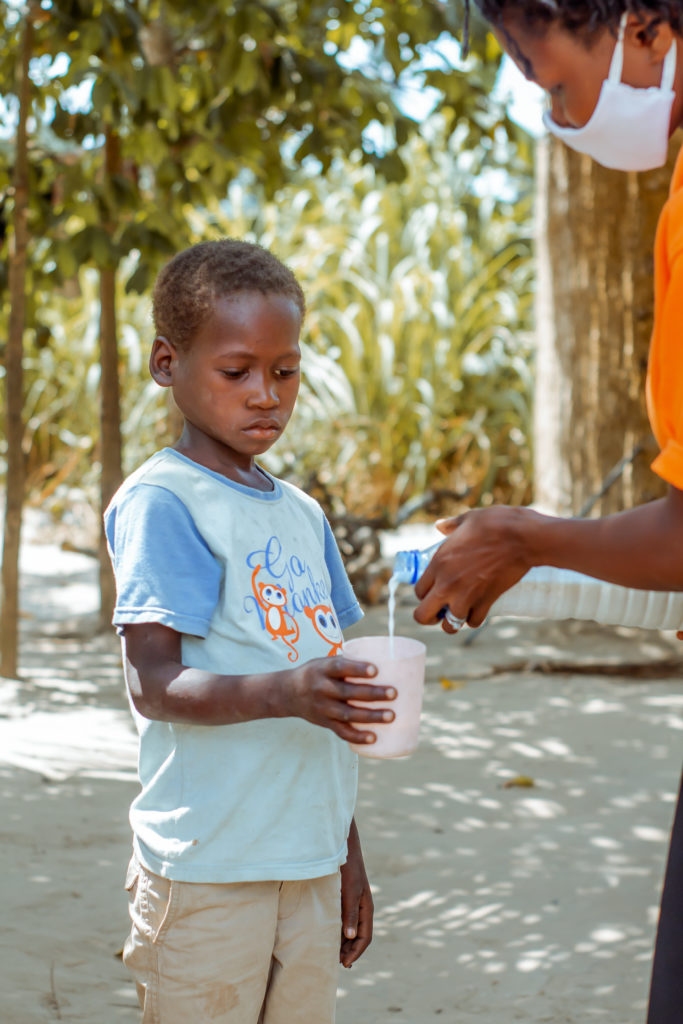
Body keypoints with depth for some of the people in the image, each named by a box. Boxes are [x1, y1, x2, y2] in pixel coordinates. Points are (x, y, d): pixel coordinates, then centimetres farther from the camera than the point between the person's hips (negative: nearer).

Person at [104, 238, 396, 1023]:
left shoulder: (302, 514, 15)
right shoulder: (160, 502, -8)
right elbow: (153, 685, -16)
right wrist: (283, 692, -32)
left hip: (309, 862, 7)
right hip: (208, 867, -7)